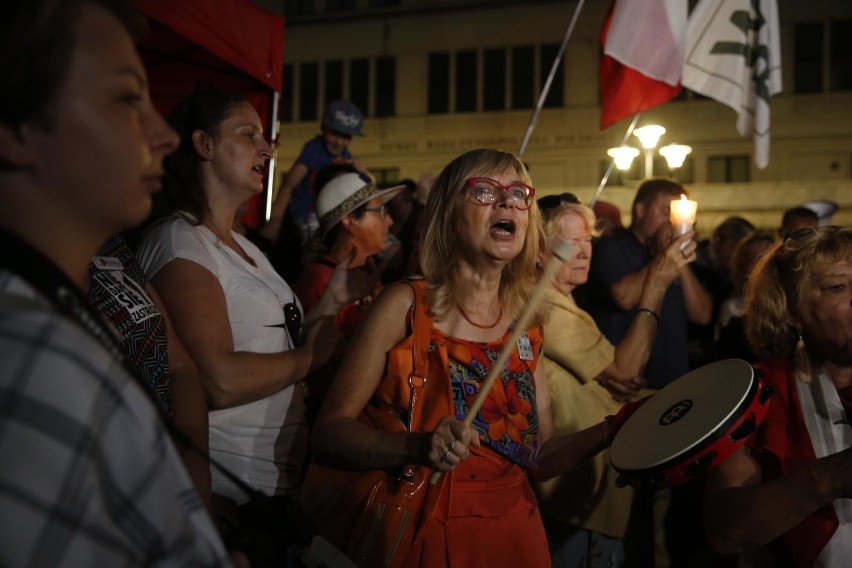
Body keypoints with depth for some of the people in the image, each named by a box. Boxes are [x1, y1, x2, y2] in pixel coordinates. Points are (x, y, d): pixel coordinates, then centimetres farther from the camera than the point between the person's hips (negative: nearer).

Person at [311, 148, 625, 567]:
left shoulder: (527, 326, 4)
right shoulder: (406, 304, -10)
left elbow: (538, 458, 8)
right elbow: (329, 434, -14)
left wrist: (612, 429, -7)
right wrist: (420, 446, -29)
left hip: (515, 533, 5)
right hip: (424, 533, -5)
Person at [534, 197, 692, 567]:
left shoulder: (560, 304, 13)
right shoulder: (546, 308, -20)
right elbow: (625, 368, -20)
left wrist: (612, 380, -8)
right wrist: (656, 283, -20)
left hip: (592, 480, 10)